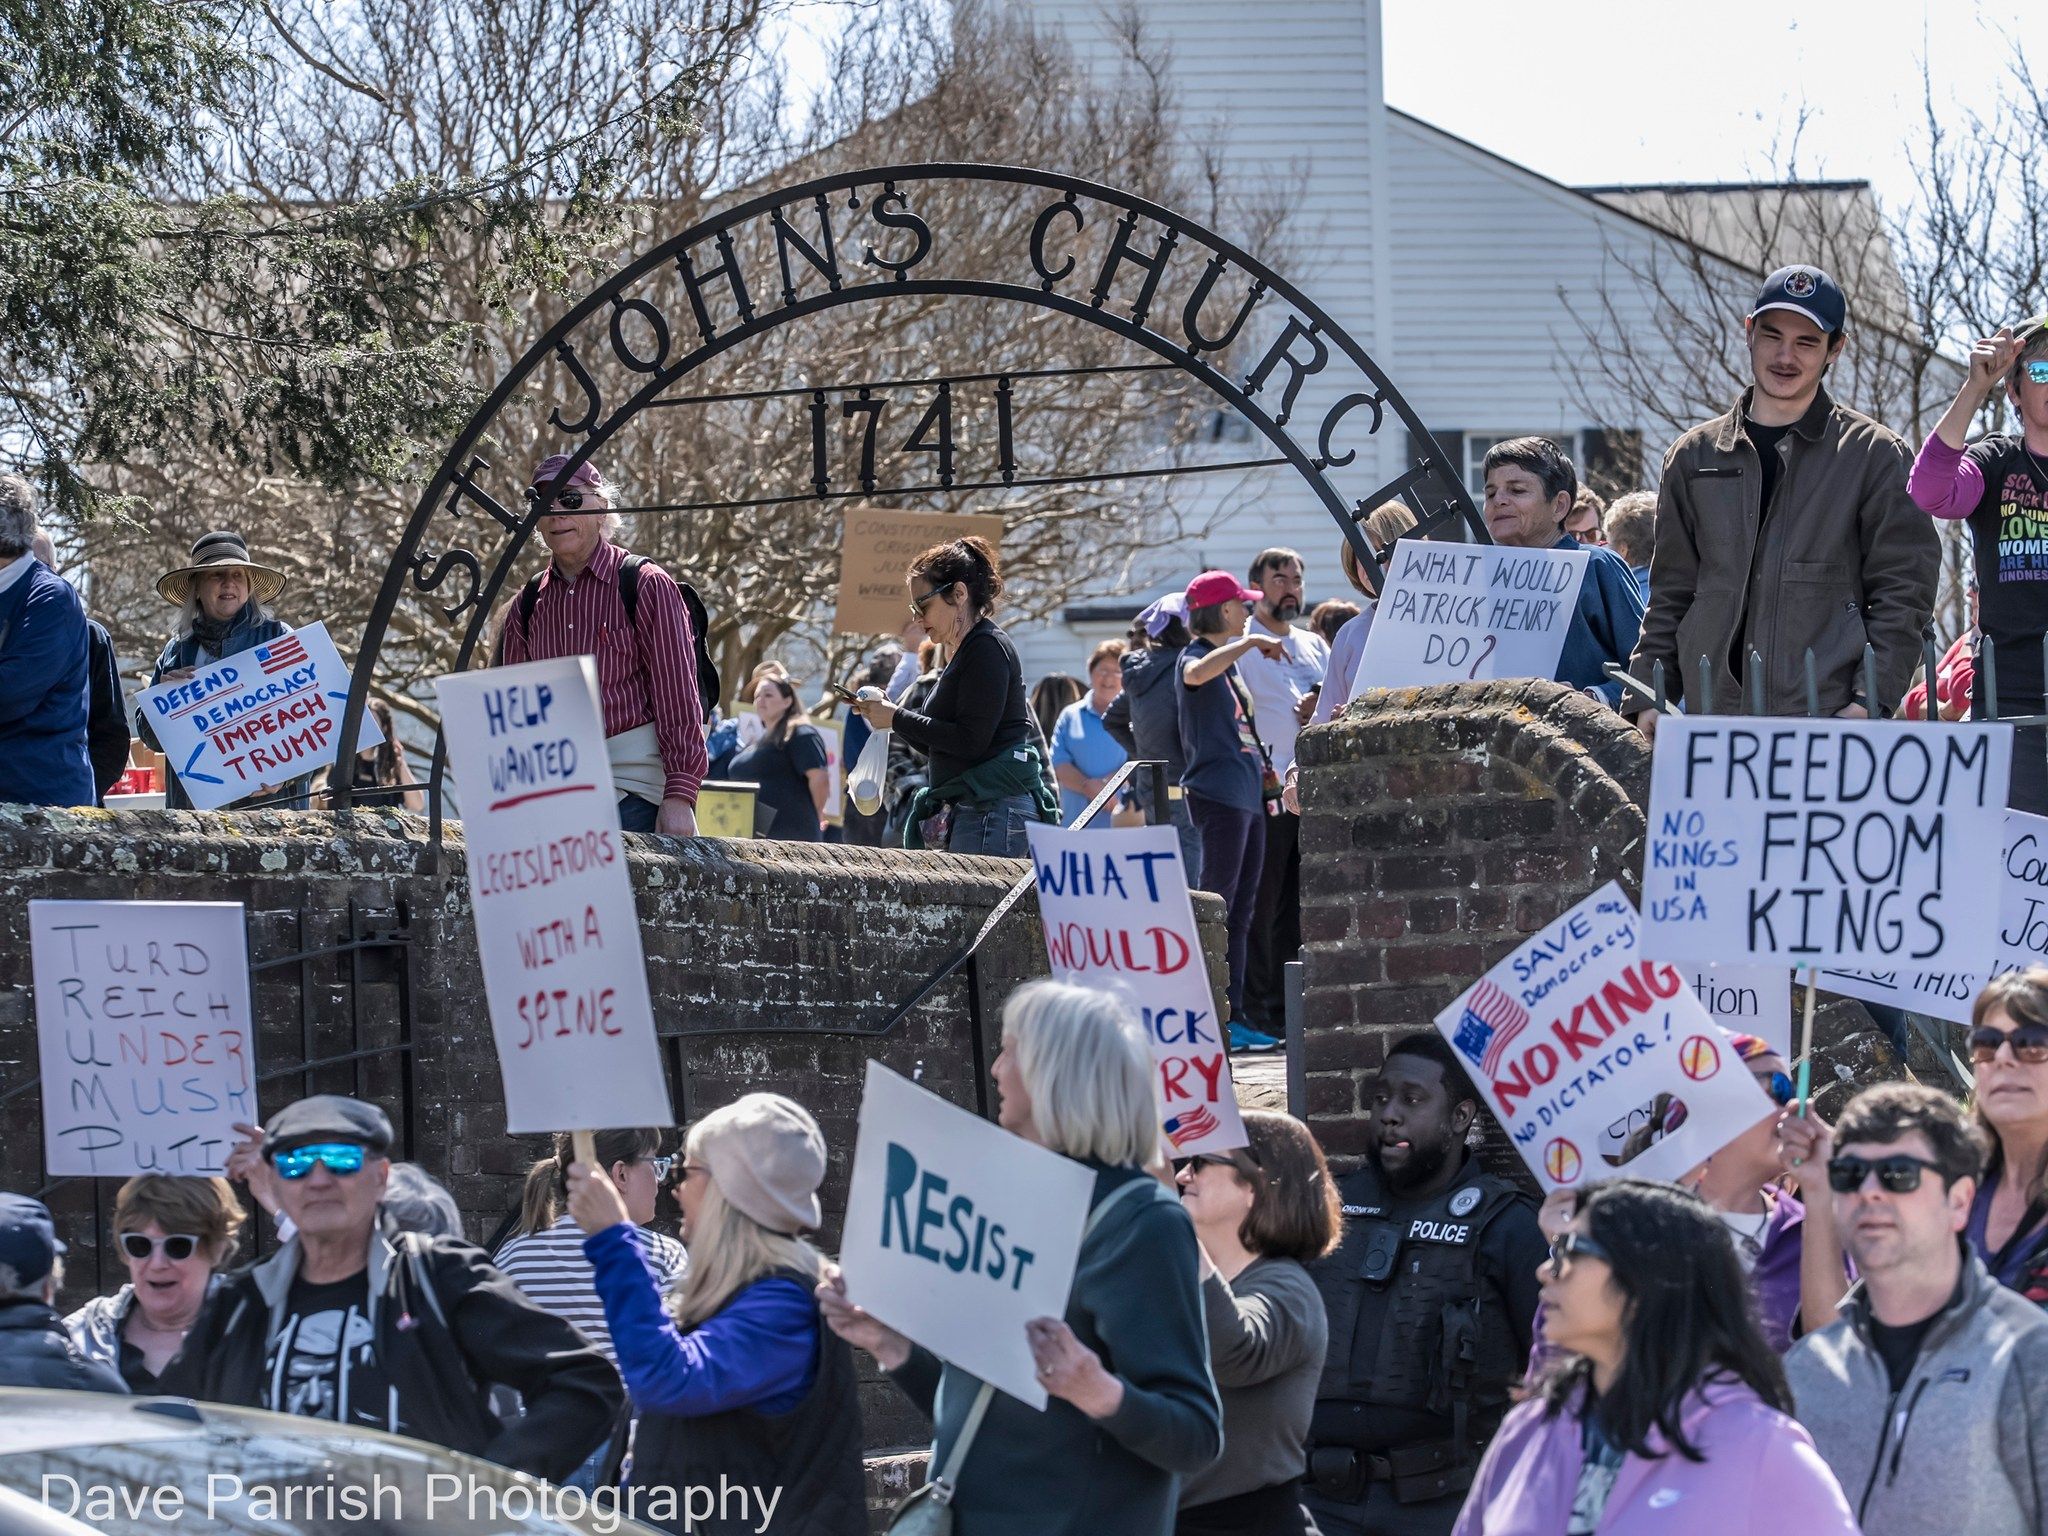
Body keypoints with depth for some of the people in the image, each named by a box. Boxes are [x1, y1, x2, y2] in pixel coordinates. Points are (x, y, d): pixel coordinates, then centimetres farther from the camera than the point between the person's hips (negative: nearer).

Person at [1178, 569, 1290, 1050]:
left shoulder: (1229, 661, 21)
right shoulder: (1197, 657, -6)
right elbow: (1196, 674, -33)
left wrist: (1261, 771, 18)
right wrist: (1251, 642, -31)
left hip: (1246, 796, 10)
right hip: (1218, 794, -10)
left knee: (1240, 915, 9)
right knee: (1216, 910, -10)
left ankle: (1234, 1017, 12)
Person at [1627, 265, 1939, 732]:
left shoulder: (1873, 455, 6)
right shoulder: (1695, 456, 17)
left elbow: (1902, 593, 2)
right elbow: (1671, 595, 19)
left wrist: (1870, 702, -9)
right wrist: (1647, 700, 8)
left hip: (1828, 720, -3)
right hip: (1713, 721, 3)